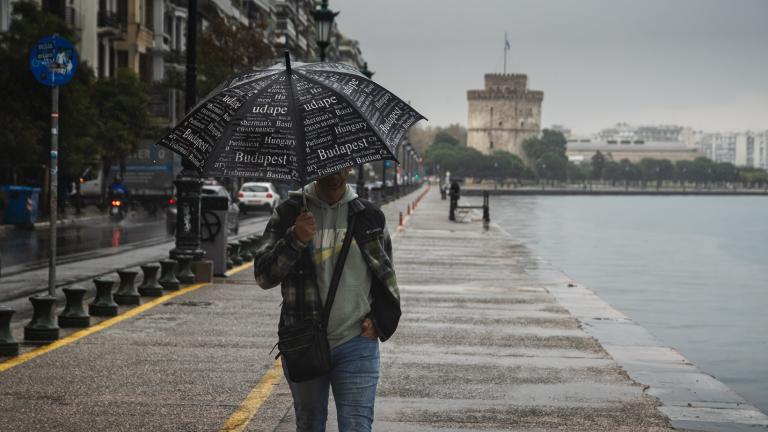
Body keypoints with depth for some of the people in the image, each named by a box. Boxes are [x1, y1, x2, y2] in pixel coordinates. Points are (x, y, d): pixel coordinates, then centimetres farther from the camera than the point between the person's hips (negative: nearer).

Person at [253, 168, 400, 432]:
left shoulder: (370, 217, 5)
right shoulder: (288, 214, 1)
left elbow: (386, 276, 17)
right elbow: (263, 276, -7)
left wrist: (378, 320, 2)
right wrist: (295, 240, -21)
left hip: (356, 343, 0)